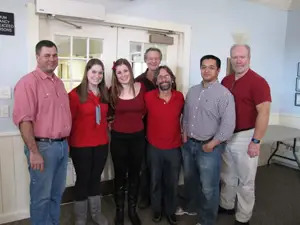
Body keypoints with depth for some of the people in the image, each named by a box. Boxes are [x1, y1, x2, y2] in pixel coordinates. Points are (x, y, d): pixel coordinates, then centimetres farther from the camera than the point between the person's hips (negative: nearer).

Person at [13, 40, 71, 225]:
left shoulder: (59, 83, 14)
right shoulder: (28, 82, -11)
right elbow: (24, 120, -18)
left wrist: (66, 142, 16)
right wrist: (34, 152, -20)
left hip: (62, 145, 7)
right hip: (43, 146, -7)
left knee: (57, 193, 18)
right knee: (41, 196, 6)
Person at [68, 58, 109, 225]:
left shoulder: (105, 93, 7)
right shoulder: (75, 94, -11)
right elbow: (69, 120, -11)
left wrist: (107, 126, 7)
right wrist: (68, 142, -10)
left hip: (101, 144, 5)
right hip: (81, 145, -5)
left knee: (96, 178, 18)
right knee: (83, 179, 9)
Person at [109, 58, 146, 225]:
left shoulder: (141, 87, -4)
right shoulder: (112, 91, -5)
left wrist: (135, 119, 8)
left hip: (138, 137, 1)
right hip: (118, 138, -1)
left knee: (135, 174, 13)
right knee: (120, 175, 10)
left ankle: (133, 209, 32)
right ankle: (119, 211, 28)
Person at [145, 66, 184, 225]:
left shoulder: (180, 97, -5)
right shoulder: (148, 97, -12)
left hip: (174, 148, 1)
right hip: (154, 148, -1)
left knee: (172, 183, 15)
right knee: (155, 181, 17)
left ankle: (170, 211, 38)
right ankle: (156, 210, 40)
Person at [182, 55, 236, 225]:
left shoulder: (224, 94, -13)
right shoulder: (193, 91, 8)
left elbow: (228, 125, -18)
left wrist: (211, 145, -16)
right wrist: (185, 134, 5)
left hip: (209, 147, -6)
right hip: (189, 144, 6)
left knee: (208, 188, 6)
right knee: (189, 181, 22)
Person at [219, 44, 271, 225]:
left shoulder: (258, 82, -14)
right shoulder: (226, 81, 7)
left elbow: (264, 113, -17)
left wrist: (256, 141, -20)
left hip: (245, 137, -6)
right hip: (226, 136, 6)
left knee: (246, 181, 9)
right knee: (227, 176, 21)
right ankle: (226, 206, 41)